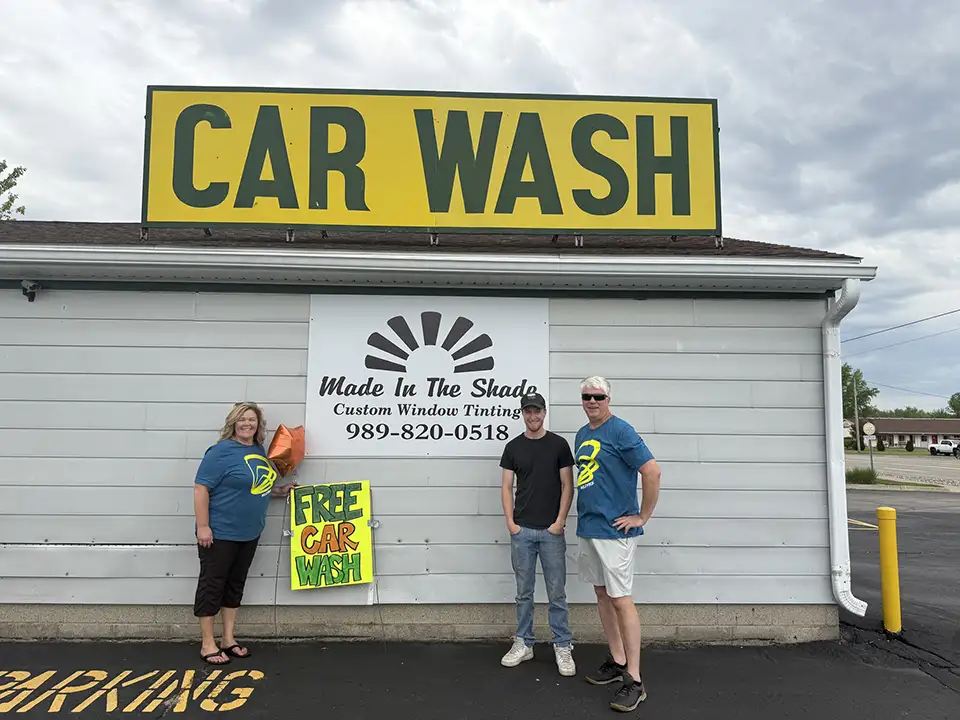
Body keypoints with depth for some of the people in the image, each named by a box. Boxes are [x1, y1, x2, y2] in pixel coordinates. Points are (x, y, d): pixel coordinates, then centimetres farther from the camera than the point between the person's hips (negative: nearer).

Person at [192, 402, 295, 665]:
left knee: (235, 585, 15)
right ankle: (207, 644, 16)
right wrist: (203, 526, -21)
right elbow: (201, 488, -17)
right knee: (212, 585, 4)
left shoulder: (259, 451, 8)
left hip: (249, 533, 8)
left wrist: (280, 491, 6)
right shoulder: (221, 451, -15)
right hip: (219, 532, -7)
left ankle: (228, 639, 27)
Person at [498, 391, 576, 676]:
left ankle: (563, 646, 16)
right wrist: (510, 522, -5)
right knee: (524, 592, 11)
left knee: (557, 593, 4)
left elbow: (567, 485, -3)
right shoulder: (513, 447, 4)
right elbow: (506, 487, 4)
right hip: (522, 531, 2)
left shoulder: (559, 444, -2)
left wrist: (560, 521, -10)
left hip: (551, 531, -2)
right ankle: (524, 643, 23)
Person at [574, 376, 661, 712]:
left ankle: (634, 680, 3)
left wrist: (642, 517, -14)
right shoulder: (581, 434, 13)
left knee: (621, 599, -5)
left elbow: (652, 471, -18)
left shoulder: (620, 431, -13)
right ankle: (617, 662, 28)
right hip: (587, 527, 8)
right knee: (602, 595, 15)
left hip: (614, 530, -8)